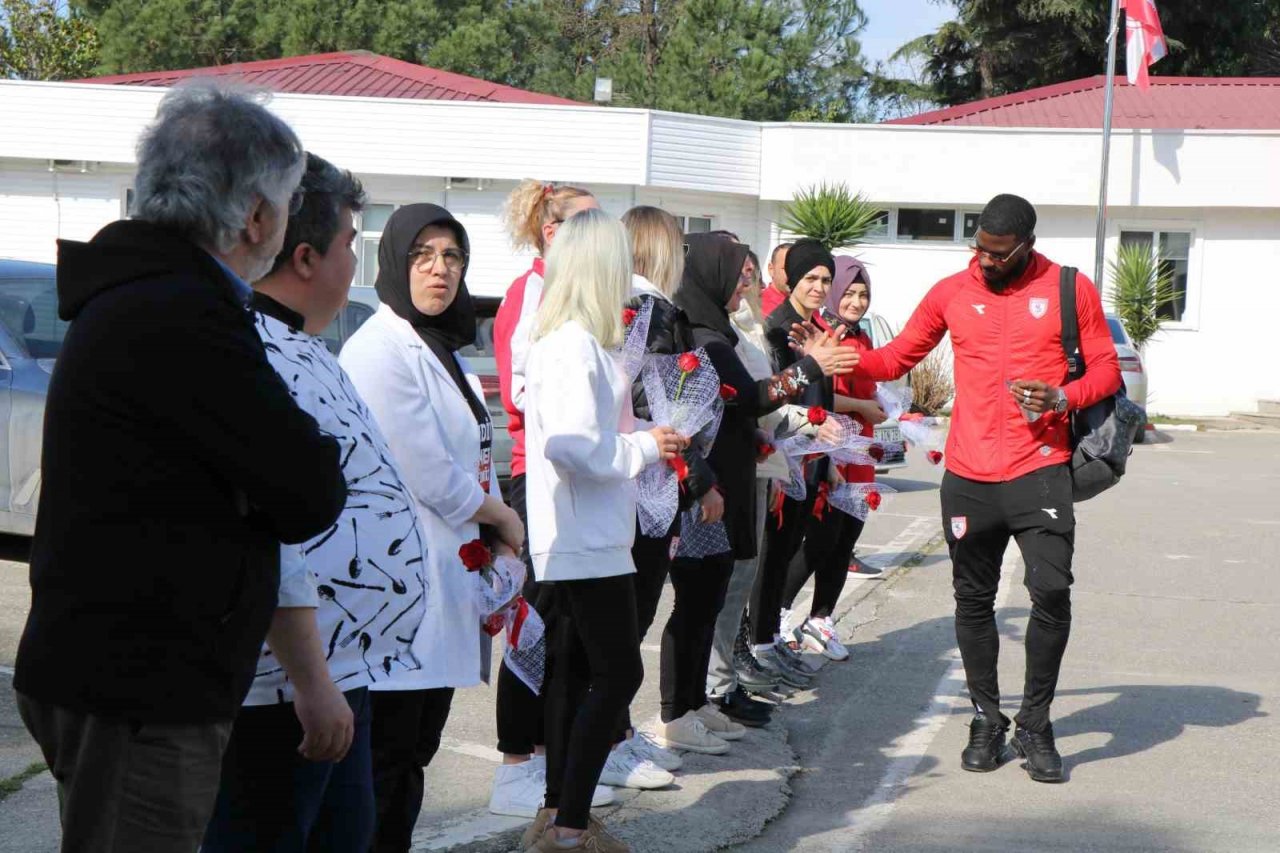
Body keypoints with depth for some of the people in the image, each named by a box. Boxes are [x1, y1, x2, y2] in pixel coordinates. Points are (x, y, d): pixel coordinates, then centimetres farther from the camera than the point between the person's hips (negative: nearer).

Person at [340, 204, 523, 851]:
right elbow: (428, 474, -17)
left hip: (444, 574, 9)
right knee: (386, 761, -3)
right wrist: (503, 518, -2)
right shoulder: (381, 349, -14)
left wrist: (496, 540, 5)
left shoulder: (440, 349, 16)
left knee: (415, 754, 13)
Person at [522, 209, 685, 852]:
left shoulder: (564, 338, 12)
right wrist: (643, 447, -14)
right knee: (619, 673, -5)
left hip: (577, 538, 10)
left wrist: (642, 442, 11)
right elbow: (571, 444, -27)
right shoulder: (577, 345, -18)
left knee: (578, 670, 15)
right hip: (587, 540, -10)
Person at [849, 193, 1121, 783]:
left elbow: (1106, 368, 5)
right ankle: (986, 719, 23)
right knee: (973, 601, 8)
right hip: (968, 476, 2)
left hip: (1039, 472, -2)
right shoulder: (952, 293, 8)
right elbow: (896, 357, 12)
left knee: (1051, 590, -14)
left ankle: (1034, 724, 3)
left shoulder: (1070, 289, 3)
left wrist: (1064, 397, -14)